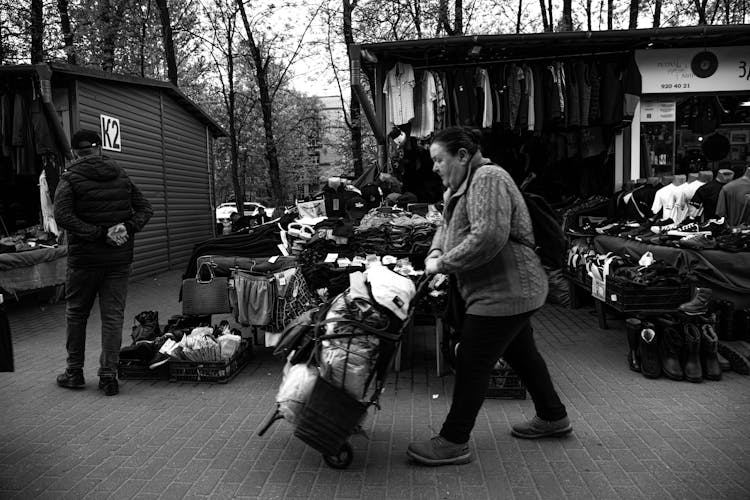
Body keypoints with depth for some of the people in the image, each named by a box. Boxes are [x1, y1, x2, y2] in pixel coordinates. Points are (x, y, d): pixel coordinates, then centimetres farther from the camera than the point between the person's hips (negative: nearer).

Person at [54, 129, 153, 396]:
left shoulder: (70, 178, -5)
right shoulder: (121, 175, 7)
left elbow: (62, 216, -19)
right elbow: (145, 208, 4)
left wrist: (98, 233, -18)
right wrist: (126, 228, -9)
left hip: (85, 258, -3)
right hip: (120, 259, 3)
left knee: (76, 314, 14)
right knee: (113, 316, 5)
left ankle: (75, 372, 22)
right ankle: (109, 376, 6)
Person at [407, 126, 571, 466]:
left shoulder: (488, 179, -17)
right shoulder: (462, 185, 15)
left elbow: (488, 237, -28)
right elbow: (447, 226, 19)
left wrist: (443, 264, -20)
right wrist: (435, 252, -2)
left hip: (505, 292, -11)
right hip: (510, 290, 11)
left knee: (472, 364, -5)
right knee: (521, 353, 22)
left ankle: (453, 443, 6)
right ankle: (552, 417, 40)